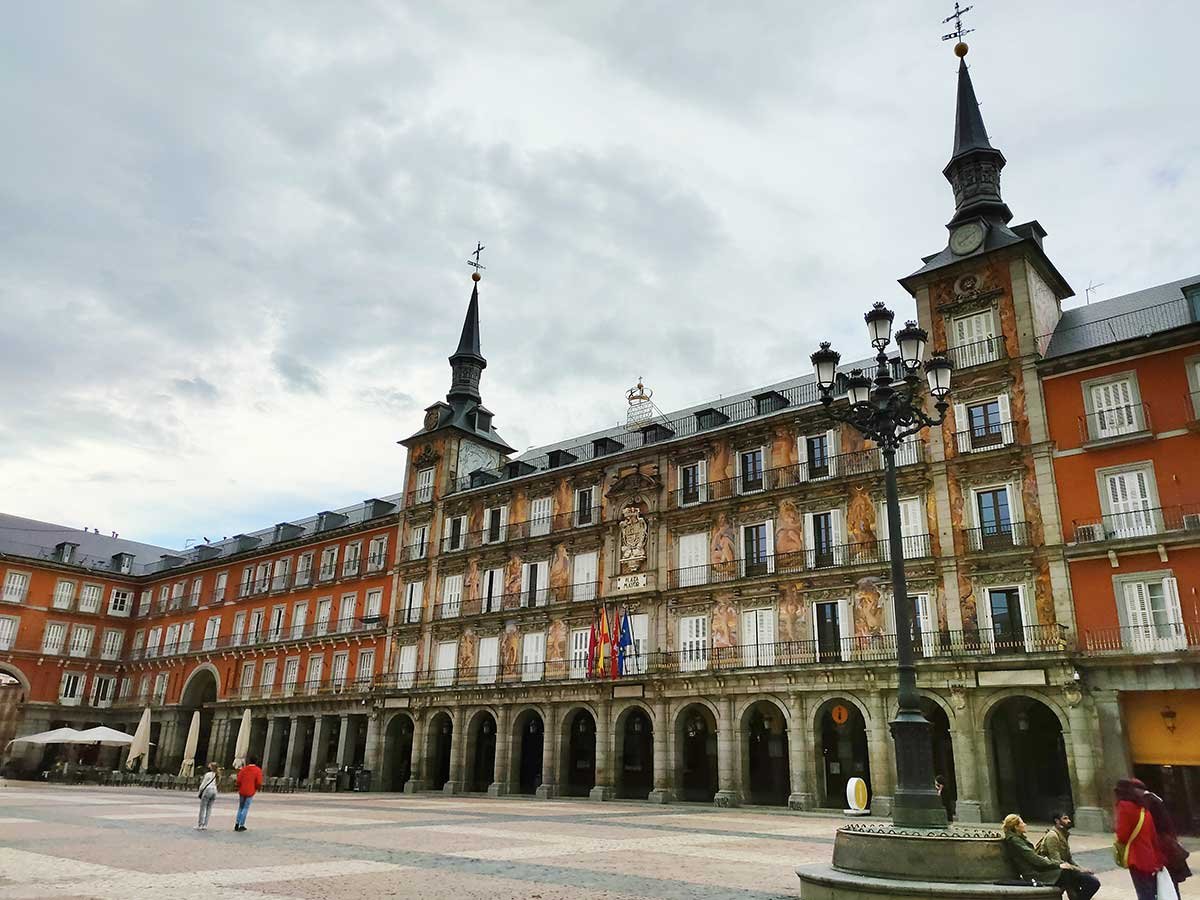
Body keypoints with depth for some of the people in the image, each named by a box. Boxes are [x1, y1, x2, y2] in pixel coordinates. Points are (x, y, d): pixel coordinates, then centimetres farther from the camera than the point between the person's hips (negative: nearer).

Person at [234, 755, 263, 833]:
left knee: (240, 807, 18)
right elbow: (259, 783, -10)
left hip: (242, 791, 2)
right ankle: (241, 825, 4)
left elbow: (238, 780, -1)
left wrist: (239, 788, 16)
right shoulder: (258, 770, -5)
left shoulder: (243, 769, 1)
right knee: (246, 808, 6)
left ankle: (237, 823, 10)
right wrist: (256, 788, 10)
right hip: (250, 792, -2)